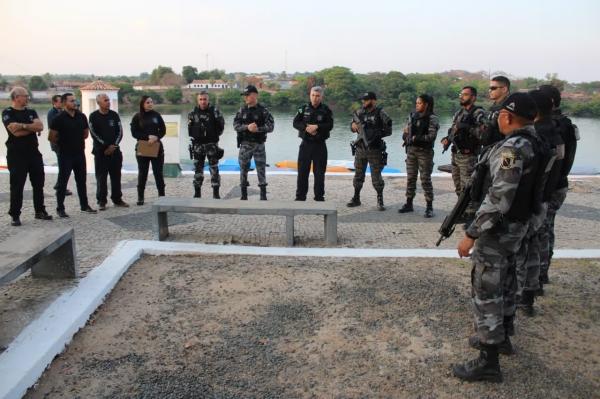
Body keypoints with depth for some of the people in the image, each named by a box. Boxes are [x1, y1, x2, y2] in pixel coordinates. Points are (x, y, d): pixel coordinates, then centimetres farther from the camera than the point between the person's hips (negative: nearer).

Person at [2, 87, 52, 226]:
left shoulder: (31, 112, 12)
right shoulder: (7, 113, -5)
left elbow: (40, 126, -6)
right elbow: (15, 132, -18)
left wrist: (23, 126, -17)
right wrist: (32, 127, -7)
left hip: (34, 153, 5)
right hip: (16, 155, -5)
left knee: (38, 184, 10)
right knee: (17, 186, -1)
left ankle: (40, 211, 22)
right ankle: (15, 215, 7)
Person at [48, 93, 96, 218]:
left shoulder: (81, 117, 4)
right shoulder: (59, 118, -11)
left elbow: (86, 132, 18)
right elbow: (51, 137, -8)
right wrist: (63, 144, 4)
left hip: (80, 153, 5)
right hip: (65, 155, -5)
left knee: (82, 180, 12)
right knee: (62, 181, 1)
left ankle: (84, 205, 23)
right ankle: (60, 208, 9)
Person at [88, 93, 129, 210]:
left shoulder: (114, 115, 7)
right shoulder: (94, 116, -2)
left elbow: (120, 132, 5)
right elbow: (94, 134, -6)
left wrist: (114, 145, -8)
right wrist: (106, 146, -11)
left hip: (115, 150, 3)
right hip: (100, 151, -3)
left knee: (116, 176, 7)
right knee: (101, 177, -2)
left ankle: (117, 199, 17)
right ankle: (101, 201, 5)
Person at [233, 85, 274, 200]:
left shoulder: (263, 111, -2)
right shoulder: (242, 110, 6)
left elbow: (270, 126, -8)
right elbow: (235, 125, -1)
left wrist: (258, 129, -21)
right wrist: (247, 127, -17)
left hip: (259, 144, -3)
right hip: (245, 144, 3)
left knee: (261, 169, -1)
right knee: (243, 168, 6)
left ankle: (263, 195, 7)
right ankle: (244, 195, 16)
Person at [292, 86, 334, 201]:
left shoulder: (326, 110, 1)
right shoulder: (303, 108, 6)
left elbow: (330, 125, -10)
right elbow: (295, 123, -2)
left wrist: (316, 126, -22)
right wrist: (306, 128, -18)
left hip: (320, 145, -1)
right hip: (305, 144, 1)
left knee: (319, 173, 3)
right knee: (302, 171, 3)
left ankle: (319, 197, 12)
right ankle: (300, 196, 11)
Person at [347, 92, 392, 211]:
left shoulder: (380, 113, -7)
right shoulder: (359, 112, 7)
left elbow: (388, 130, -7)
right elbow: (353, 126, 18)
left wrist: (376, 134, -19)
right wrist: (353, 126, -5)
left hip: (374, 150, -4)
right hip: (360, 149, 5)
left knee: (376, 176, -1)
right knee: (358, 174, 11)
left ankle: (380, 201, 9)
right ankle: (356, 199, 22)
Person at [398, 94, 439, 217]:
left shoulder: (432, 119, -7)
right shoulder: (413, 116, 10)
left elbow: (431, 136, -15)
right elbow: (405, 133, 12)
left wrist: (415, 138, -17)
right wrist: (408, 138, -8)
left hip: (425, 152, -5)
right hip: (411, 150, 5)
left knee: (425, 179, -3)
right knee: (410, 178, 10)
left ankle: (429, 207, 4)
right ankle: (409, 204, 20)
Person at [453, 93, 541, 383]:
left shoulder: (511, 149, -24)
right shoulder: (532, 142, 4)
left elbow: (498, 200, -28)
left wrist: (471, 234, -24)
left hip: (497, 229, -9)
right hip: (517, 226, 10)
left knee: (486, 290, -2)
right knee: (504, 282, 22)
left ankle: (488, 361, 6)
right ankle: (501, 335, 40)